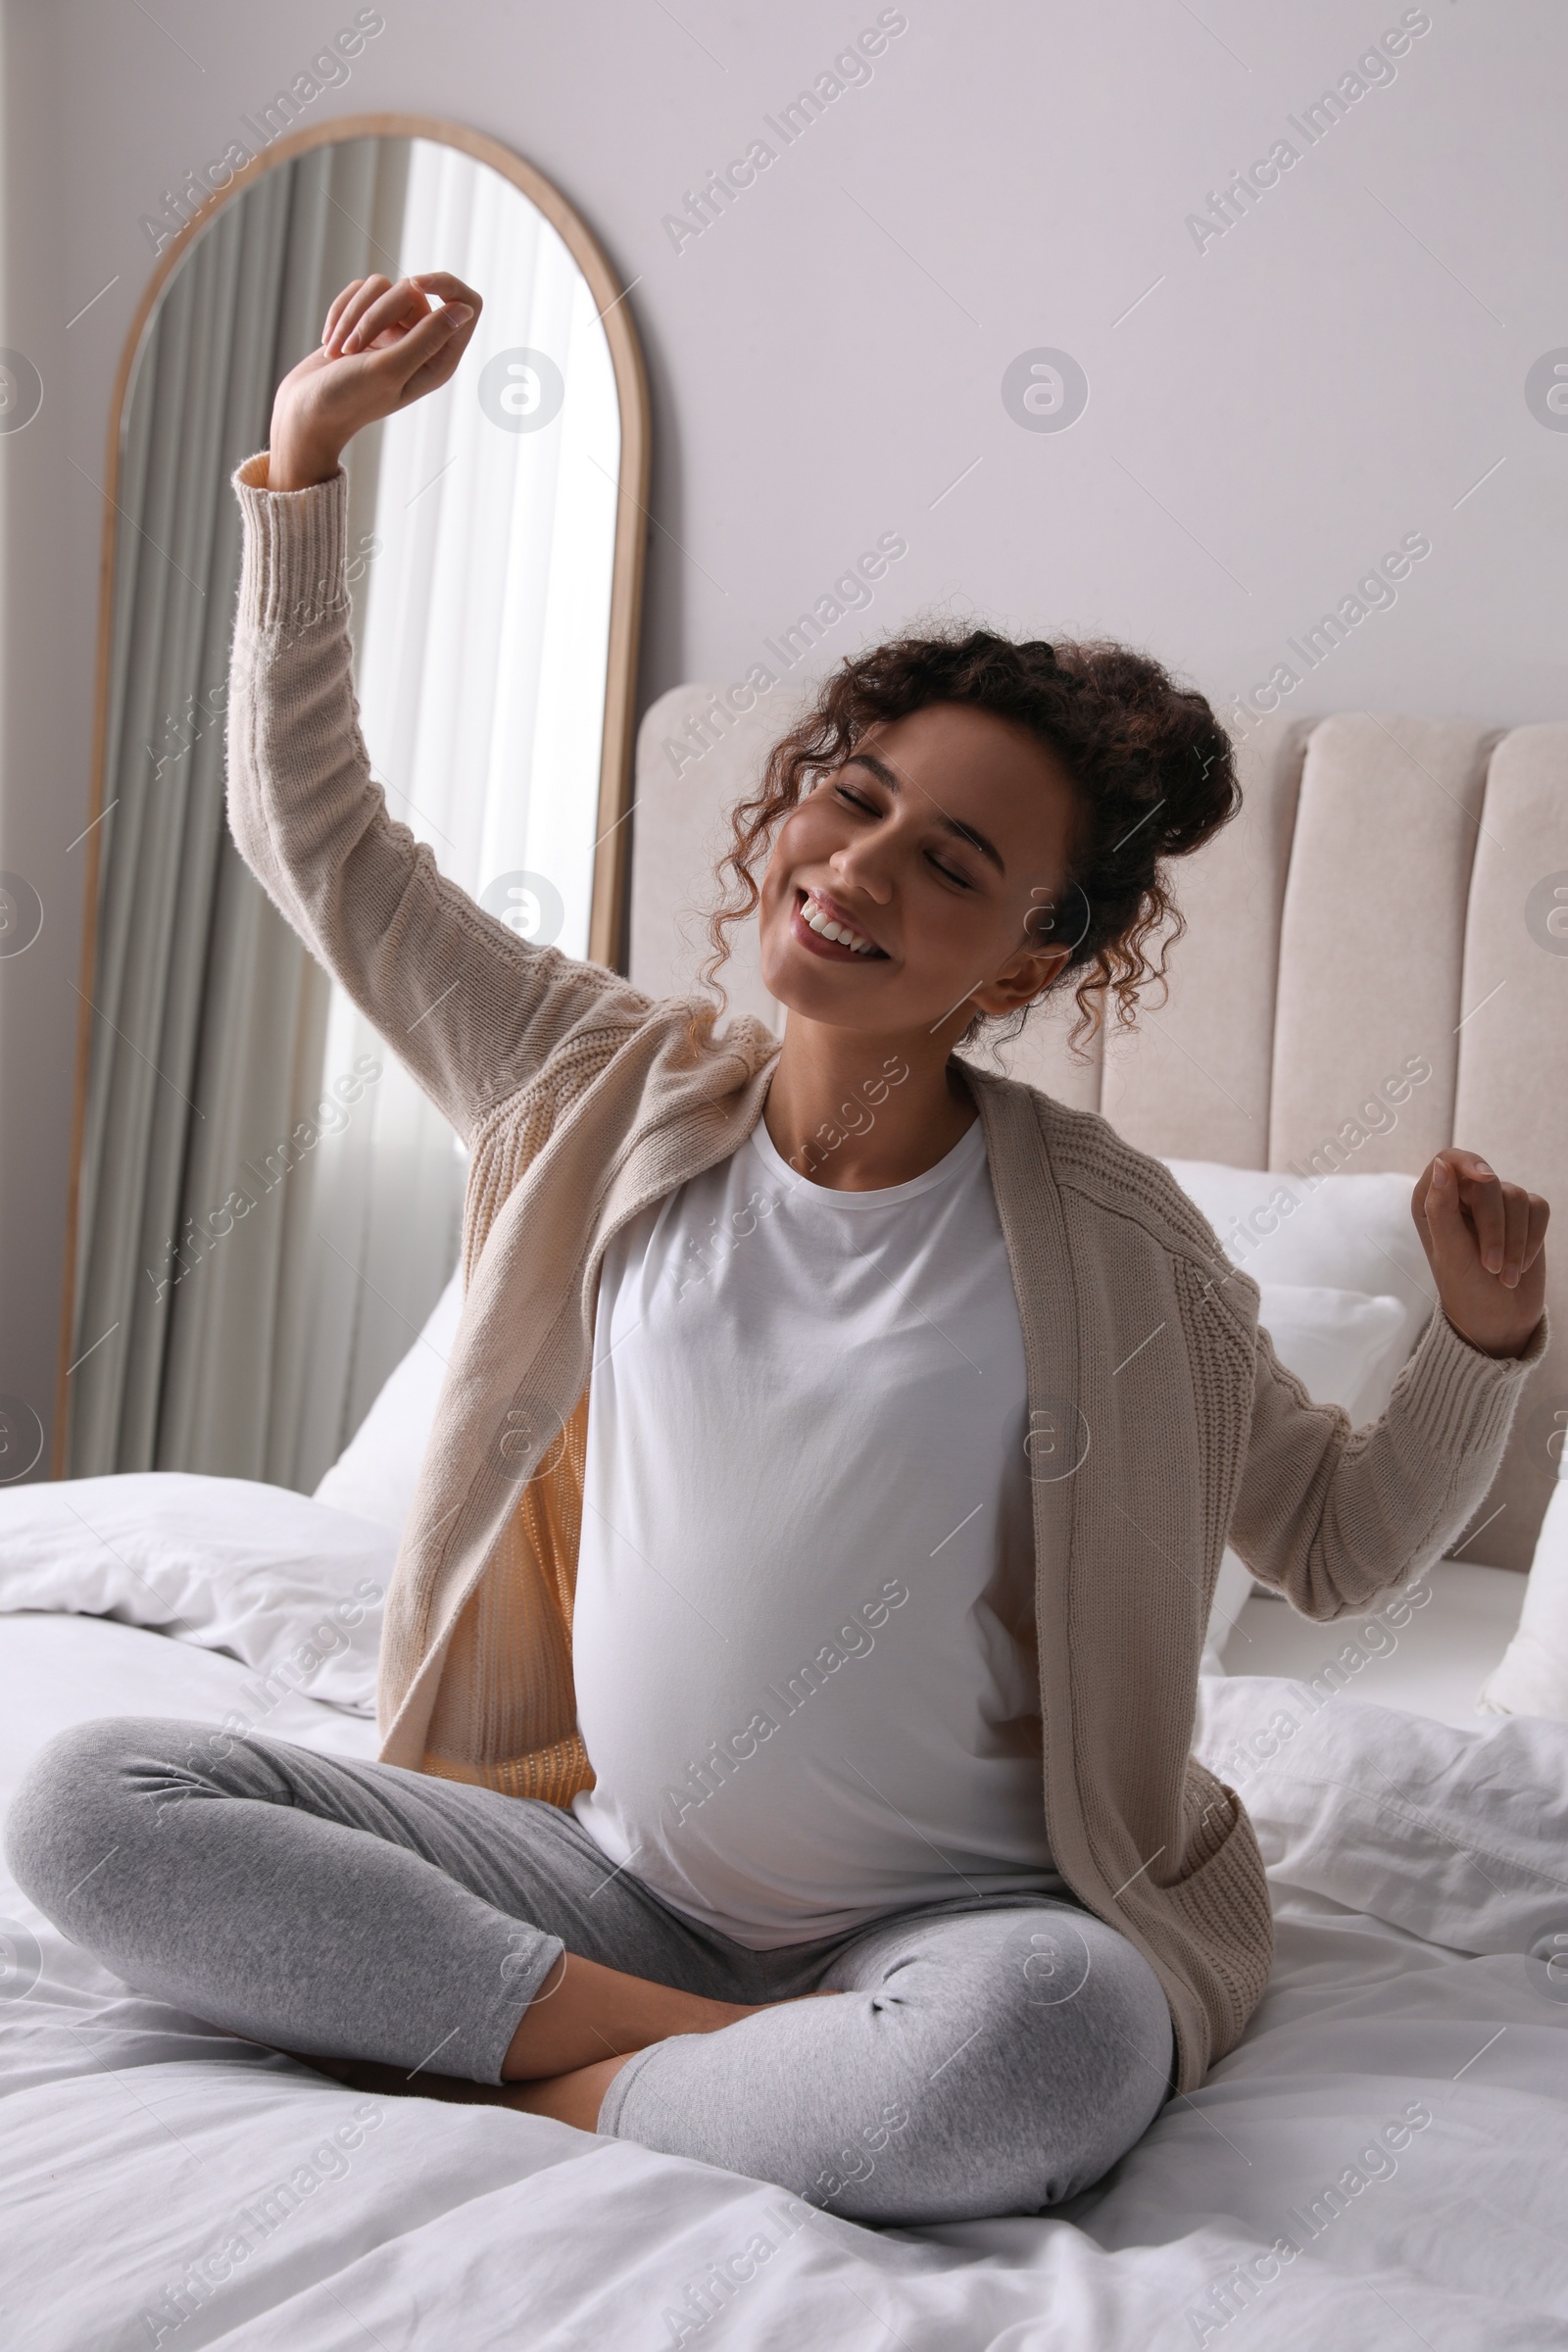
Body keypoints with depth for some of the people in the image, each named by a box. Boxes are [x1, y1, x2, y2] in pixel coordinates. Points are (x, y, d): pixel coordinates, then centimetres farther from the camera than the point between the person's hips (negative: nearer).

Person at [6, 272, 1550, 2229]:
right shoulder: (616, 1096, 1)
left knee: (1052, 2048, -40)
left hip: (953, 1912, -3)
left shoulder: (1104, 1230, -6)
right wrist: (308, 451, 5)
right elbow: (312, 833, 8)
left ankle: (550, 2088, -14)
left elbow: (1334, 1541, 6)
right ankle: (718, 2056, -15)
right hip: (616, 1867, 3)